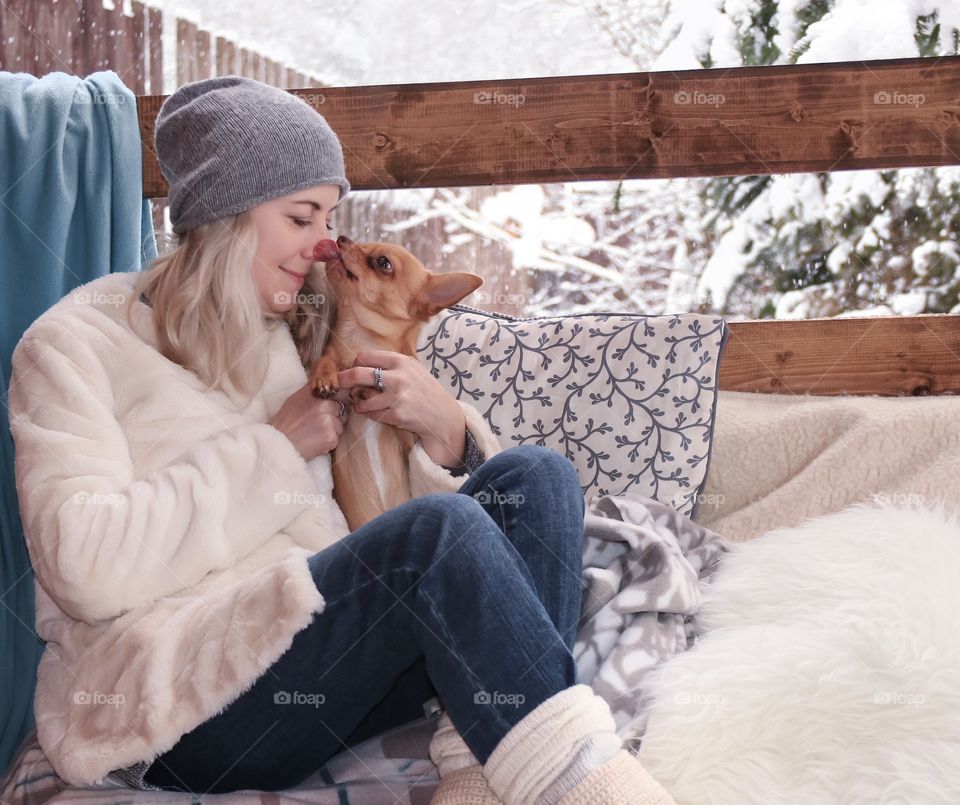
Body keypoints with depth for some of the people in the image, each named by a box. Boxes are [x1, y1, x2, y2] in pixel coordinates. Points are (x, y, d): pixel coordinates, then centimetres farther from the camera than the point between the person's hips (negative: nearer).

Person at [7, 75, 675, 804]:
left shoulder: (303, 337, 18)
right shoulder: (79, 344, 0)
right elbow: (87, 567, -15)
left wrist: (446, 429, -9)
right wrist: (276, 448, -10)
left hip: (318, 627, 7)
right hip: (170, 693, -6)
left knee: (535, 478, -13)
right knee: (444, 528, -28)